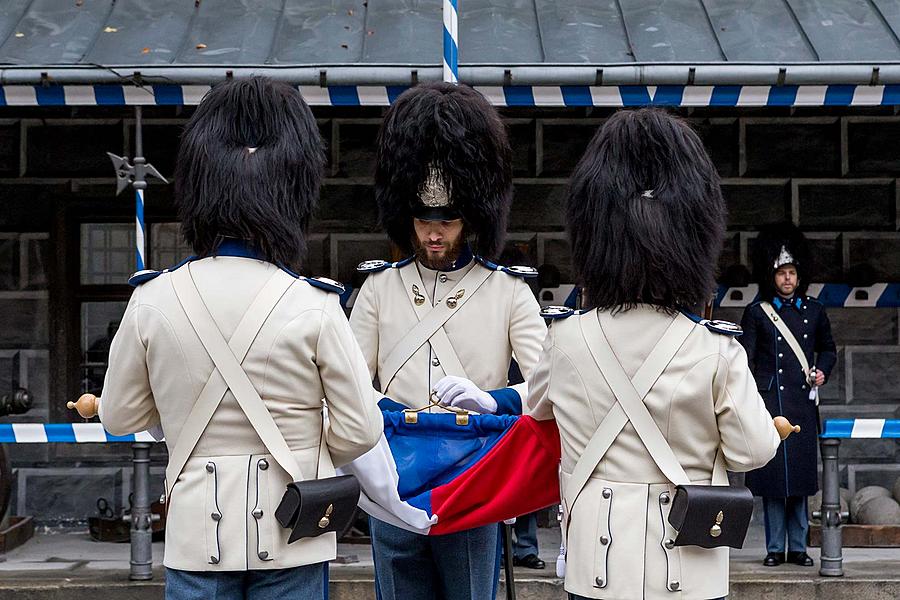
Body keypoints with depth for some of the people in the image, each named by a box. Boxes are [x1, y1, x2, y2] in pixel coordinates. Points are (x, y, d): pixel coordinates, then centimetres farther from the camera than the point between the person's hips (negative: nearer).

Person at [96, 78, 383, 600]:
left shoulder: (153, 301, -6)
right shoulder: (312, 307, -12)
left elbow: (119, 417, 6)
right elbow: (360, 430, -7)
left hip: (197, 532, 2)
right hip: (291, 536, -1)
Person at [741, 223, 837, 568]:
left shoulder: (814, 310, 10)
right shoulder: (757, 313, 1)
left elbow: (828, 349, 22)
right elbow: (745, 361, 0)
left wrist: (822, 371, 1)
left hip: (803, 403, 3)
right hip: (770, 402, -3)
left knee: (800, 476, 5)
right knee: (773, 475, -1)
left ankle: (798, 548, 13)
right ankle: (775, 549, 6)